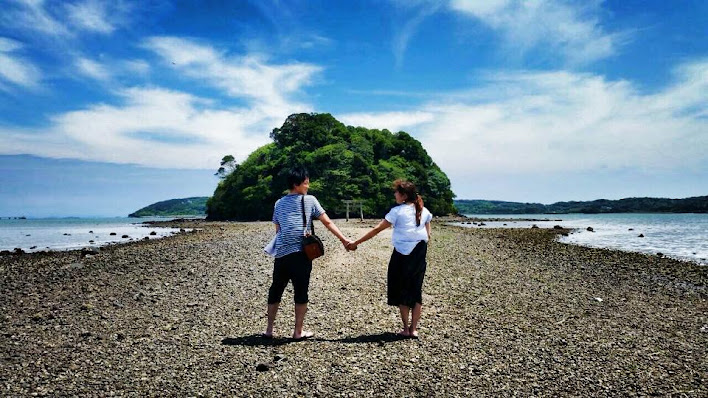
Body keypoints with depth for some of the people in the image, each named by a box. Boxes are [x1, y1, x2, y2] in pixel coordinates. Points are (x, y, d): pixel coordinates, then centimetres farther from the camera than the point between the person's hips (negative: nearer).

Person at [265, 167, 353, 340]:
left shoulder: (279, 203, 14)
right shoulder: (310, 200, 1)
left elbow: (277, 229, 18)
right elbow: (328, 223, 2)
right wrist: (343, 240, 7)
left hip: (281, 254, 5)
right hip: (300, 254, -4)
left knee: (275, 291, 15)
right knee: (301, 292, 6)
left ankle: (269, 330, 22)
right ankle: (298, 331, 12)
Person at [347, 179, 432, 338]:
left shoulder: (398, 211, -9)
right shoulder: (424, 211, 6)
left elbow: (377, 229, -11)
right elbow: (428, 236, 7)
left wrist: (356, 243, -8)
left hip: (402, 254, -4)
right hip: (420, 255, 5)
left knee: (402, 291, 9)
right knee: (416, 291, 11)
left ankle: (406, 328, 12)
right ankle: (413, 329, 12)